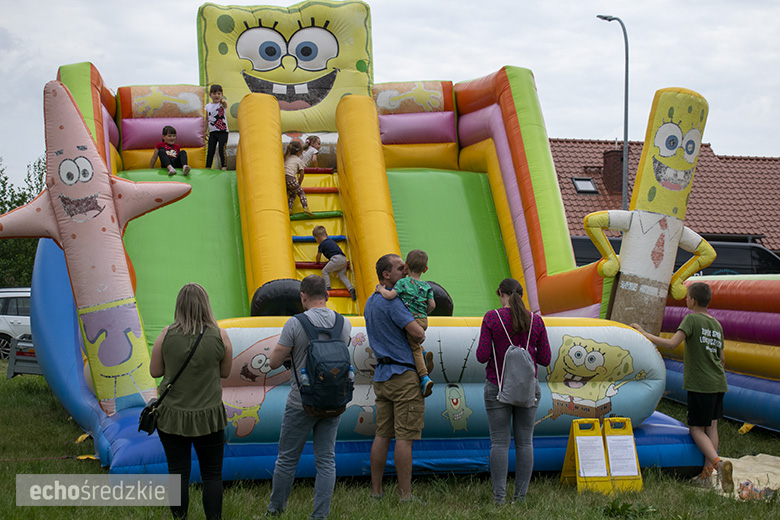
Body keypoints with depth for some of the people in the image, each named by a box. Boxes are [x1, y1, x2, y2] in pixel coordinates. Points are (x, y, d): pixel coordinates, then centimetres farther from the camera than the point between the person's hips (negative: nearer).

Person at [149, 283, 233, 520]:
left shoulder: (167, 335, -9)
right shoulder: (220, 336, -9)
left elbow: (155, 371, 0)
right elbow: (225, 372, 3)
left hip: (172, 416, 0)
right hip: (208, 417, 0)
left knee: (178, 474, 9)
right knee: (212, 476, 10)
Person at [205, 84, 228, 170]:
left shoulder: (222, 104, -5)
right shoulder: (208, 106, 8)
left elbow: (225, 104, -32)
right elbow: (207, 119, 17)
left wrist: (223, 101, -57)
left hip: (222, 131, -4)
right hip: (212, 131, 4)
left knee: (222, 150, -8)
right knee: (210, 150, 4)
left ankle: (224, 166, -1)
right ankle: (208, 167, 10)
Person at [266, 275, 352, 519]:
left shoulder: (295, 324, -14)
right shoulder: (344, 324, 0)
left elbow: (274, 362, -10)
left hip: (301, 403, -3)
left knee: (287, 459, 12)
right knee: (326, 460, 8)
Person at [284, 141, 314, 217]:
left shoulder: (286, 158, 27)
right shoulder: (299, 161, 13)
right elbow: (301, 175, 14)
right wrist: (299, 184, 26)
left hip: (281, 177, 5)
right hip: (290, 178, -5)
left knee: (292, 194, 19)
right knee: (301, 192, 7)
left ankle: (289, 208, 2)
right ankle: (305, 207, -11)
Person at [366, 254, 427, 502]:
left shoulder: (370, 302, 16)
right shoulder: (391, 301, -14)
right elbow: (418, 333, -20)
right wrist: (420, 335, 1)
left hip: (382, 375, 9)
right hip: (403, 374, -9)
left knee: (382, 435, 11)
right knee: (405, 437, -5)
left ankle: (376, 491, 14)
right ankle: (406, 495, -3)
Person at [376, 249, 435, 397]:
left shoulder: (403, 282, -6)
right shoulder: (426, 286, 7)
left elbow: (390, 295, -18)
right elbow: (432, 305, 2)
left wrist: (381, 289, 1)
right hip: (423, 321, 5)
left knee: (415, 348, -1)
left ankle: (424, 378, -10)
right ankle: (424, 355, 9)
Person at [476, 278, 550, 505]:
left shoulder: (491, 318, -7)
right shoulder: (536, 321, 0)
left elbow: (482, 356, -9)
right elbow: (544, 359, 1)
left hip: (498, 388, -2)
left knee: (499, 443, 1)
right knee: (525, 442, 8)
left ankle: (499, 496, -1)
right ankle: (521, 495, 9)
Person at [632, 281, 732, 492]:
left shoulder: (692, 319, -9)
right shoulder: (717, 325, 14)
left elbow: (672, 344, -21)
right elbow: (722, 359, 18)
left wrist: (645, 334, -13)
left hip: (700, 385, -7)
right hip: (718, 383, 7)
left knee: (697, 429, -1)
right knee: (711, 426, 10)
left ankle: (718, 463, -22)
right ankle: (706, 474, 10)